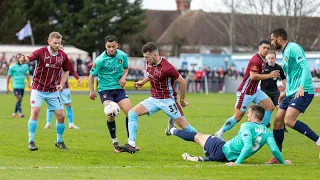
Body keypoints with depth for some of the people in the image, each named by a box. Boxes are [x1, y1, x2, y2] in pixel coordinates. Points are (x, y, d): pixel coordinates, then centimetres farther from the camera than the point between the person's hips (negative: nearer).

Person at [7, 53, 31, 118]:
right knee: (19, 99, -16)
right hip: (16, 86, -5)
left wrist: (28, 83, -15)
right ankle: (20, 113, -19)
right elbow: (8, 77, 2)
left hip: (22, 86, 5)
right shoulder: (12, 66, -1)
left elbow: (27, 75, 3)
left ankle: (14, 113, 19)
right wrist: (7, 87, -2)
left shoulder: (25, 66, 9)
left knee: (20, 100, 8)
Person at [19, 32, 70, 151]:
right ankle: (31, 141, -7)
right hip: (38, 88, -4)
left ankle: (59, 141, 20)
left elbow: (66, 71, 14)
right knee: (35, 111, -18)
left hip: (53, 91, 4)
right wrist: (23, 60, -55)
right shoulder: (41, 52, -13)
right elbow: (29, 58, -30)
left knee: (61, 116, 0)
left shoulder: (63, 56, -1)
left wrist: (62, 84, -3)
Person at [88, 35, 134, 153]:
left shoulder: (122, 56, -3)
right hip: (105, 89, -4)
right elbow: (92, 75, -5)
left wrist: (123, 77, -3)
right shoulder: (100, 60, -15)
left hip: (119, 88, 4)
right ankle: (114, 142, -2)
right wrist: (92, 91, -10)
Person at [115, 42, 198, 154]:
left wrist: (182, 100, -7)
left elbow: (182, 82, -16)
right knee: (132, 113, -8)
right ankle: (131, 145, -11)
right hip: (154, 99, 7)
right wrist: (143, 82, 11)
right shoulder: (149, 63, -1)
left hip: (167, 100, -7)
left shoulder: (166, 68, -25)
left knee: (184, 126, -5)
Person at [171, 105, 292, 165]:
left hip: (222, 149, -5)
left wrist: (237, 163, -35)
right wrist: (283, 162, 1)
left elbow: (247, 146, -34)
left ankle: (173, 130, 37)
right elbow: (274, 149, -13)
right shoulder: (267, 132, -4)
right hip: (230, 158, 5)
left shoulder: (247, 126, -21)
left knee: (197, 136, 18)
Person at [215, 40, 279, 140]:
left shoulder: (262, 60, 9)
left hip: (255, 90, 9)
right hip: (245, 92, -9)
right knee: (238, 117, -5)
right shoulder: (256, 60, -22)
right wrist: (270, 75, -27)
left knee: (270, 107, 0)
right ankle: (219, 134, 11)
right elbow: (253, 76, -31)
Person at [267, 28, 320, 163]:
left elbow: (305, 67, -21)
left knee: (289, 121, -24)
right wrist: (285, 92, 31)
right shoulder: (285, 52, 20)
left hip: (303, 92, -10)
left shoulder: (293, 48, -10)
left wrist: (302, 87, -31)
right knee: (277, 121, 7)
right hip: (291, 93, 10)